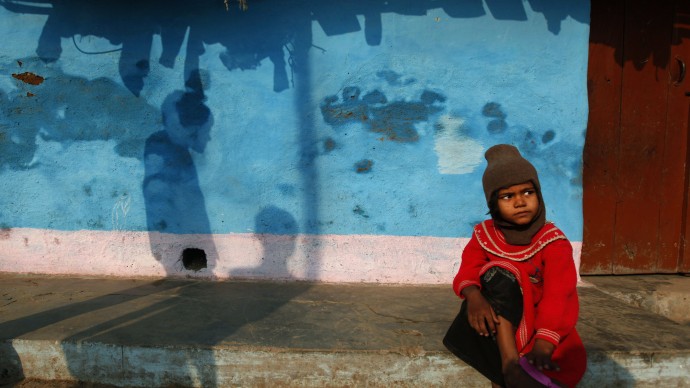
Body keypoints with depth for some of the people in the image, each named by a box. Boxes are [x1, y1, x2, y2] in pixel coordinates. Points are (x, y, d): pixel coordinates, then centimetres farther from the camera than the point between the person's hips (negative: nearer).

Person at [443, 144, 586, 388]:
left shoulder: (553, 241, -14)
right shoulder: (484, 235, -4)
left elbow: (557, 294, -25)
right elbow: (468, 271, -16)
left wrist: (543, 345, -40)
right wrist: (474, 295, -42)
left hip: (538, 317, -1)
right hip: (501, 315, 2)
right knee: (499, 272, -30)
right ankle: (511, 365, -36)